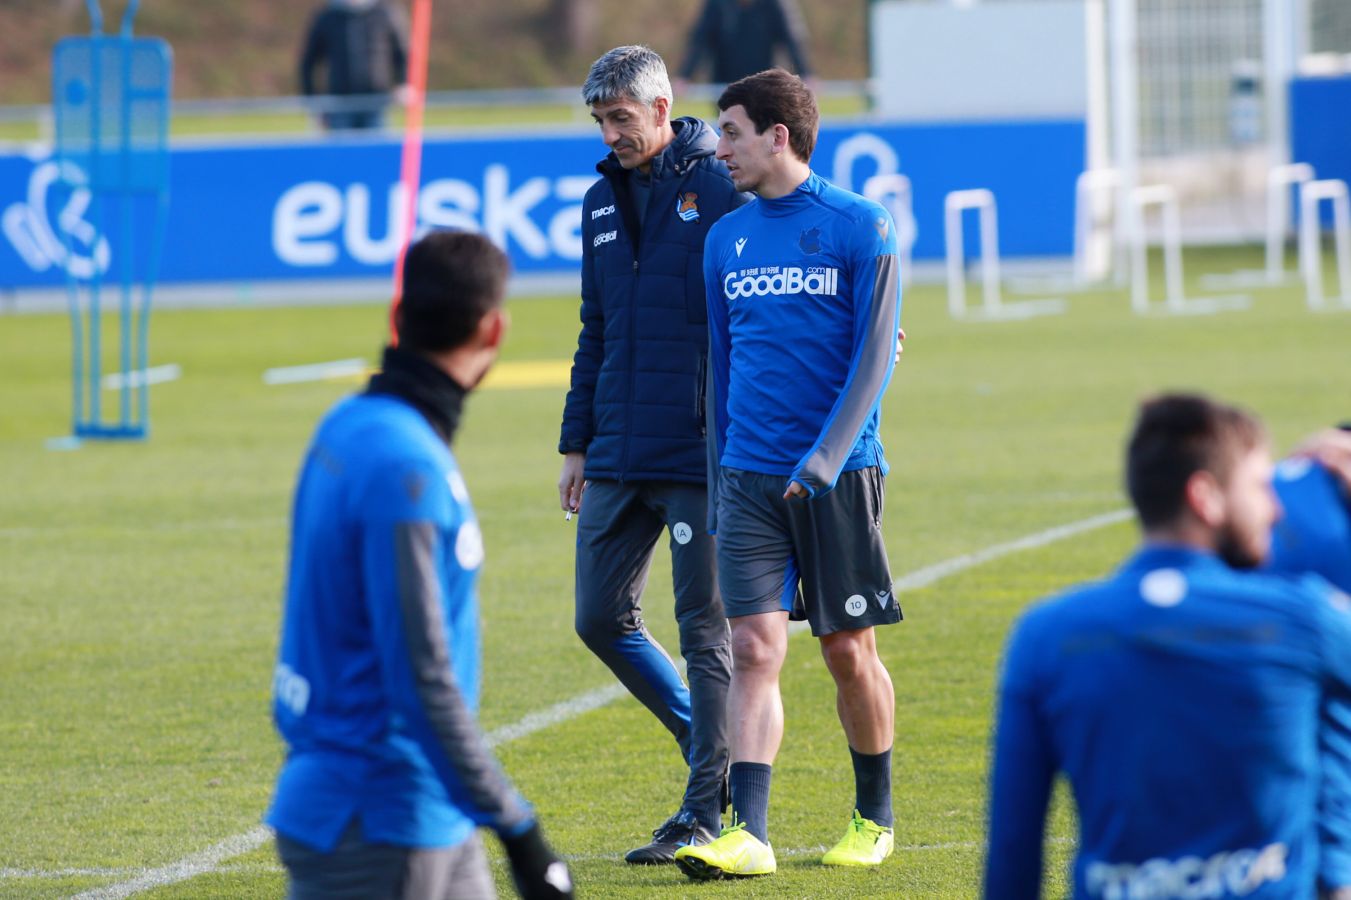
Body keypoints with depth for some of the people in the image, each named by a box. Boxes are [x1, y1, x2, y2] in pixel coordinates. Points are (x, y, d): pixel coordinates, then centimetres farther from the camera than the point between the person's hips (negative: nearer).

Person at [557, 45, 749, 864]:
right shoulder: (604, 200, 14)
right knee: (603, 618, 8)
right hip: (618, 458, 7)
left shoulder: (721, 188, -7)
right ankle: (711, 748, 25)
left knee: (705, 629, -3)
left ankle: (707, 811, 2)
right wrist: (576, 443, 19)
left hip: (700, 457, -7)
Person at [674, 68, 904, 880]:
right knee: (754, 648, -8)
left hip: (840, 477, -3)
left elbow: (875, 356, -8)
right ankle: (747, 834, -15)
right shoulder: (727, 240, 12)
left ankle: (875, 817, 23)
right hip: (751, 475, 3)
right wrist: (725, 478, 18)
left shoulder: (862, 228, -4)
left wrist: (822, 462, -17)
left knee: (850, 652, 5)